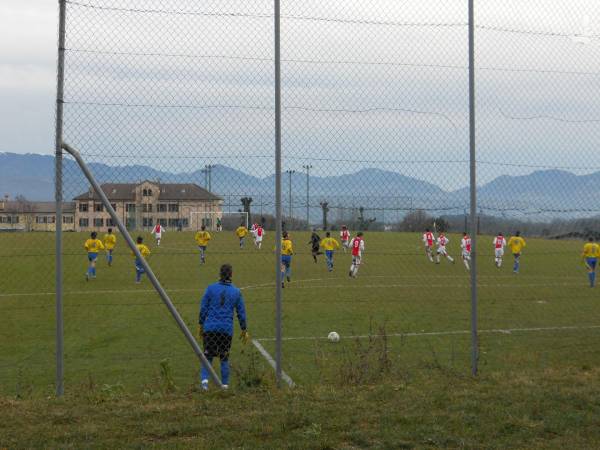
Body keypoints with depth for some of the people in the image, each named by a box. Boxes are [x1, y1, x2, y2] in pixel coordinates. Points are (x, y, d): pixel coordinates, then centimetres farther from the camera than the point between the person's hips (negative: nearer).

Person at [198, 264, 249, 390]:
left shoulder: (211, 288, 0)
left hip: (210, 327, -1)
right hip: (227, 329, 1)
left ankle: (204, 378, -16)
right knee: (224, 358, 13)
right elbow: (241, 313, 8)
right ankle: (225, 384, 13)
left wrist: (200, 325, 12)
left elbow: (203, 308, 2)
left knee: (208, 356, 6)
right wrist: (244, 330, 17)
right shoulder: (236, 292, 3)